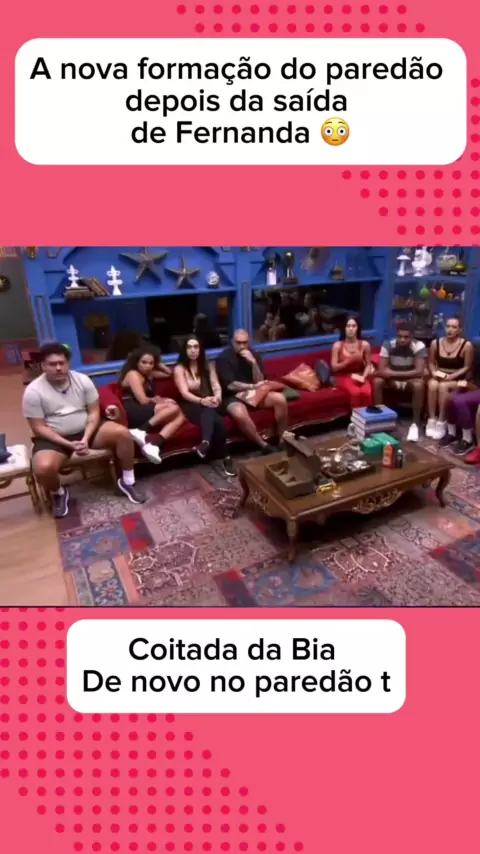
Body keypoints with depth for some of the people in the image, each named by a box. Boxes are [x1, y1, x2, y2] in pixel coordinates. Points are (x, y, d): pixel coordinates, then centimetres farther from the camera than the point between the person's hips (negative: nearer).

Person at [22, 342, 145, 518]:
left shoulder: (83, 380, -5)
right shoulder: (33, 391, -12)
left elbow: (94, 412, -3)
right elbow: (39, 428, -11)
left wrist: (86, 439, -19)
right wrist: (69, 444, -21)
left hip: (87, 430, 3)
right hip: (54, 438, -2)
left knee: (122, 432, -22)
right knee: (43, 468, -33)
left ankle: (127, 481, -3)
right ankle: (58, 494, 4)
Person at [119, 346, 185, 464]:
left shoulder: (149, 374, 23)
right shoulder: (133, 374, -3)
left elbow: (169, 373, 36)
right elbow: (143, 401, -12)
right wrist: (158, 400, 5)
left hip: (147, 413, 9)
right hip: (133, 413, -9)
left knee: (179, 417, -14)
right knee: (173, 408, -23)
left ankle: (153, 445, -33)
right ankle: (141, 431, -29)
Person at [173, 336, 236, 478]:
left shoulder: (208, 365, 13)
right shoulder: (179, 369, 1)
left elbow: (216, 386, 2)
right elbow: (184, 393, -10)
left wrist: (217, 397, -22)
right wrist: (202, 401, -29)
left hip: (210, 402, 3)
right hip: (191, 405, -3)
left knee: (209, 412, -36)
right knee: (216, 420, -35)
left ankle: (206, 442, -53)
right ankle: (224, 457, -42)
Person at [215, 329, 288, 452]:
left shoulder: (253, 355, 6)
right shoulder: (224, 358, -9)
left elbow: (260, 381, -2)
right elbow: (230, 385, -17)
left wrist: (253, 362, -16)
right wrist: (253, 386, -26)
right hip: (233, 397, -5)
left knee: (280, 399, -20)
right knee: (239, 413, -39)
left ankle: (283, 440, -6)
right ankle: (264, 446, -21)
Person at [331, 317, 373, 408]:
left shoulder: (364, 344, 2)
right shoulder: (337, 345, -3)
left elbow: (368, 365, 6)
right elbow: (334, 367, -5)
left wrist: (363, 376, -13)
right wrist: (349, 360, -19)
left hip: (360, 376, 2)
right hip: (344, 377, -2)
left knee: (366, 392, -31)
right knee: (355, 392, -33)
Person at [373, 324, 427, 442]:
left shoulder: (419, 347, -20)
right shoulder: (388, 345, -17)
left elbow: (419, 372, -29)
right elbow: (382, 371, -24)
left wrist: (393, 373, -28)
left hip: (410, 380, -1)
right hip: (392, 380, 1)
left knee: (419, 384, -34)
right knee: (377, 381, -28)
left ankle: (415, 424, -23)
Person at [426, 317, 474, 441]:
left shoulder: (466, 345, -9)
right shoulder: (436, 343, 2)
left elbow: (467, 368, -6)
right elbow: (431, 363, 10)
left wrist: (451, 376, -18)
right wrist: (434, 372, -10)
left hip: (458, 379, -3)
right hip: (439, 377, 3)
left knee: (443, 386, -35)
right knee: (432, 385, -32)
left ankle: (441, 423, -27)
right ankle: (431, 420, -26)